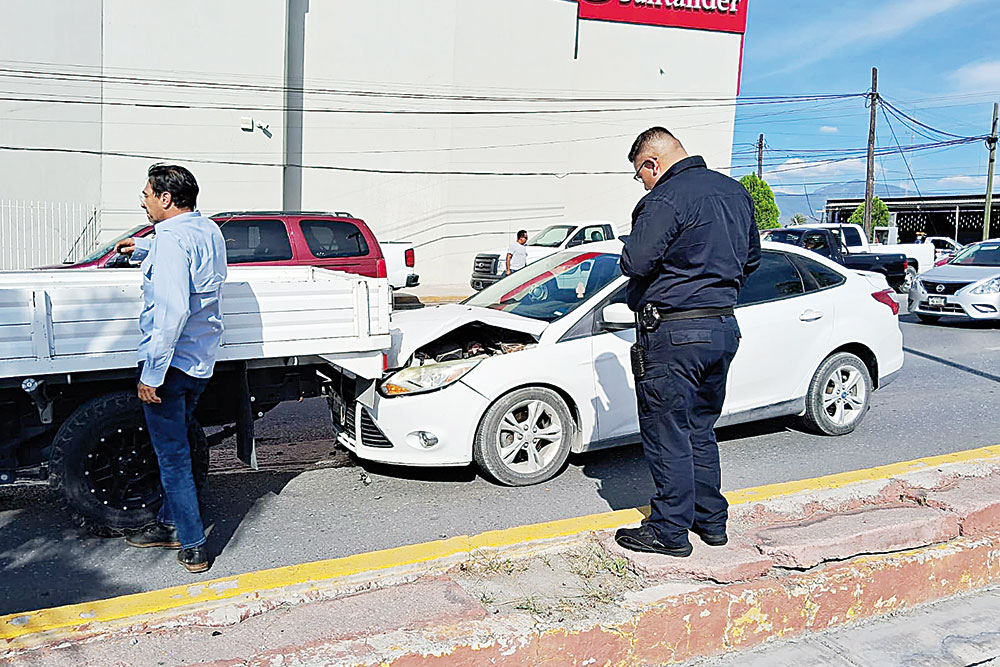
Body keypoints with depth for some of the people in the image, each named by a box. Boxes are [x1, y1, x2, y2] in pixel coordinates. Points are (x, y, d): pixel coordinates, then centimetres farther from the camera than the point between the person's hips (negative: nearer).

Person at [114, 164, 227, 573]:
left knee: (172, 455, 1)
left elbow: (171, 311, -27)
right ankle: (169, 524, 33)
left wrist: (152, 373, -24)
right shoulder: (209, 231, 9)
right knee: (174, 447, 21)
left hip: (170, 362, -9)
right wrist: (142, 250, 36)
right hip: (201, 362, 9)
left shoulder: (172, 238, -18)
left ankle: (192, 547, 8)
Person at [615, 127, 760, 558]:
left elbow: (636, 262, -24)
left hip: (674, 333, -9)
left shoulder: (666, 199, -15)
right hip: (725, 328, 9)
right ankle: (711, 519, 30)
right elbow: (751, 257, 20)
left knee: (666, 435, 3)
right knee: (701, 429, 20)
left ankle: (670, 531, 12)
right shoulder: (734, 191, 12)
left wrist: (628, 256, -2)